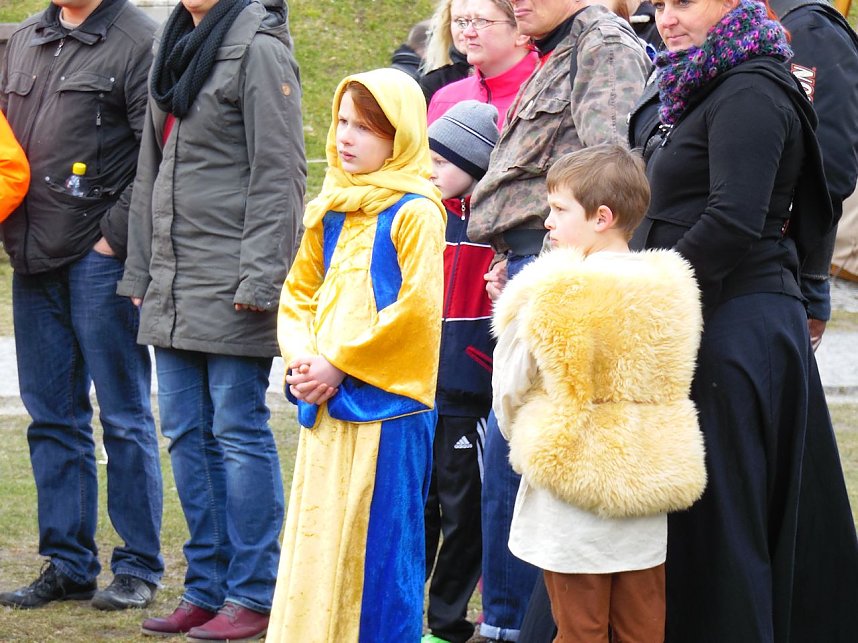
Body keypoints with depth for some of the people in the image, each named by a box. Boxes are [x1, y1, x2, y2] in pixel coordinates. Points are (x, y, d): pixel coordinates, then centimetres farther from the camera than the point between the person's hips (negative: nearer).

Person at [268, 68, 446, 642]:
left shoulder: (414, 212, -9)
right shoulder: (332, 211, 13)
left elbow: (417, 308, -17)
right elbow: (299, 292, 16)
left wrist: (339, 364, -14)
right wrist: (302, 360, -2)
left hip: (387, 406, -7)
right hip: (326, 403, 7)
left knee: (377, 546, -2)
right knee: (316, 541, 10)